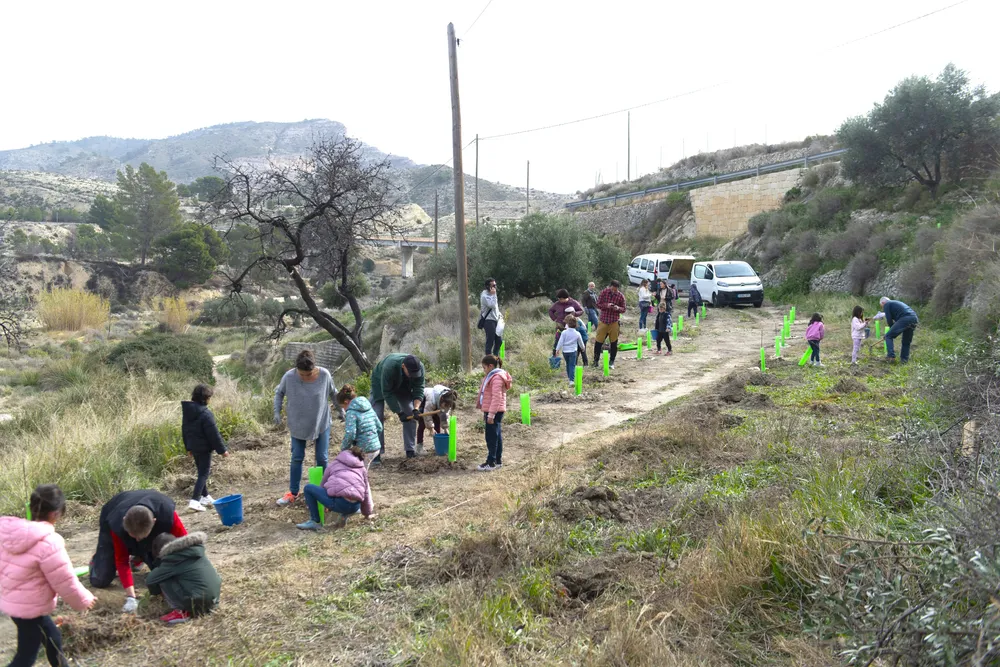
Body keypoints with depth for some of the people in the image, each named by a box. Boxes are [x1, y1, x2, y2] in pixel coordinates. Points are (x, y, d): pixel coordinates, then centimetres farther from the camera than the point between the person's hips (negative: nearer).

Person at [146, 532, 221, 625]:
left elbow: (149, 580, 3)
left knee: (163, 579, 2)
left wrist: (156, 592, 26)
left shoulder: (172, 558, -4)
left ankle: (181, 612, -4)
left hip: (198, 602, -8)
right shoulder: (196, 548, 14)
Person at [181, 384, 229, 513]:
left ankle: (205, 497, 30)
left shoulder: (187, 411, 5)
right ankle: (194, 500, -11)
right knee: (204, 473, -3)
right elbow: (214, 434, -19)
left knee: (201, 472, 20)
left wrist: (188, 447, 24)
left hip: (193, 447, 8)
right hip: (204, 448, -8)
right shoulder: (205, 414, -22)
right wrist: (222, 450, -11)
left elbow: (184, 430, 15)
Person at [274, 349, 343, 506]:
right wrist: (277, 412, -9)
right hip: (297, 424, 0)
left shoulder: (324, 375, -20)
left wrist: (340, 410, 8)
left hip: (321, 422, 0)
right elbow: (279, 393, -2)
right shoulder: (289, 376, -21)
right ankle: (293, 492, 22)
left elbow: (333, 393, -1)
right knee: (297, 458, 8)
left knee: (322, 458, 6)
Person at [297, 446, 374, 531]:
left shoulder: (335, 463, 25)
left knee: (308, 488, 14)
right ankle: (344, 515, 11)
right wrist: (367, 513, 40)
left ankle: (315, 522, 8)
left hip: (339, 502, -3)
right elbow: (366, 492, 29)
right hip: (355, 507, 4)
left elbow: (323, 484, 31)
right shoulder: (363, 468, 27)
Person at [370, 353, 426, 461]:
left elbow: (418, 389, -24)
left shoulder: (419, 367, -31)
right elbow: (387, 393, -35)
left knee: (411, 414, -4)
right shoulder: (389, 367, -43)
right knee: (377, 417, -13)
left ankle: (410, 450, 4)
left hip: (403, 385, 4)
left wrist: (416, 408, -37)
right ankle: (376, 453, -10)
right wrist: (399, 412, -34)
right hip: (381, 384, -4)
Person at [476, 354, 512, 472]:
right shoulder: (491, 376, 16)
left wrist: (491, 414, -23)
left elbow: (496, 397, -22)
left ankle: (491, 463, -2)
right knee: (496, 436, 14)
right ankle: (498, 461, 21)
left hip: (495, 411, -10)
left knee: (492, 437, -6)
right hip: (491, 411, 10)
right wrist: (486, 412, 22)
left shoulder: (497, 378, -17)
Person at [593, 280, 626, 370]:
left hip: (614, 322, 0)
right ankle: (596, 360, 16)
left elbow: (623, 309, 5)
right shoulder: (604, 292, -2)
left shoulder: (621, 296, -2)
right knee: (598, 341, 1)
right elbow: (598, 304, 0)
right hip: (603, 321, 0)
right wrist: (606, 305, -19)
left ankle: (611, 361, 18)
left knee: (614, 342, 5)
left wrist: (618, 308, -18)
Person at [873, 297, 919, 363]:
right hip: (914, 318, 8)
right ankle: (904, 359, 23)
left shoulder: (886, 304, 11)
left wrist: (892, 330, 17)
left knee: (889, 336, 2)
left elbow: (889, 320, 3)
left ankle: (891, 356, -6)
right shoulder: (896, 303, 36)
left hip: (904, 319, -8)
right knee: (906, 341, 20)